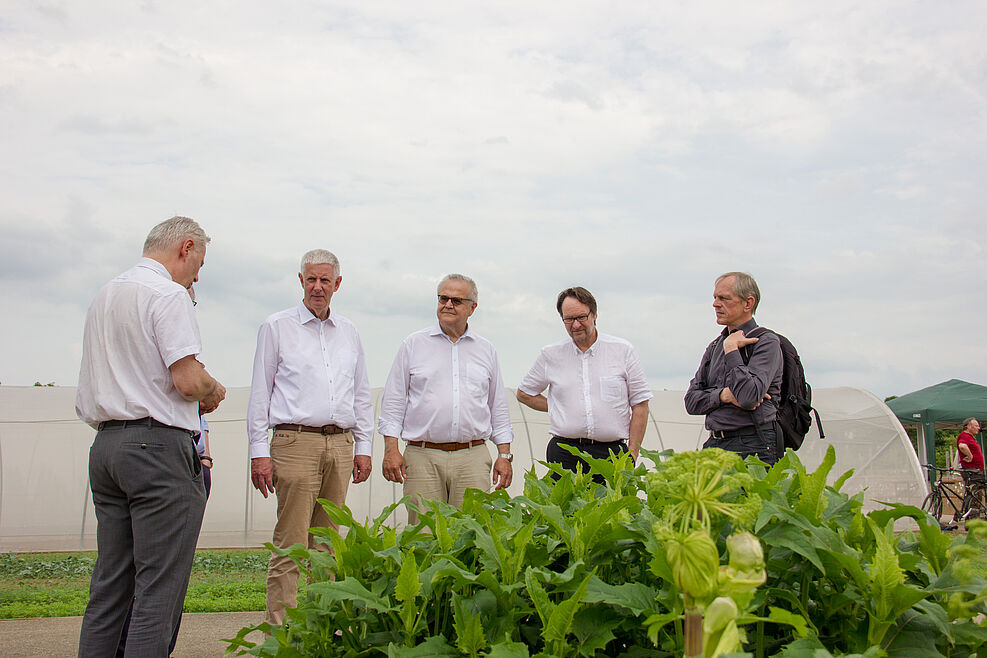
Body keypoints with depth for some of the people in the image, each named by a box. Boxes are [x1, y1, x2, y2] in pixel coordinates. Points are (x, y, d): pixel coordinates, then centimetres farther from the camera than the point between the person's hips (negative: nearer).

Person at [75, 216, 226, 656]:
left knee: (109, 583, 12)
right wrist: (214, 391, 4)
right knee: (160, 586, -5)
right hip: (159, 446, -9)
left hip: (104, 445, 9)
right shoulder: (168, 294, -9)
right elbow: (188, 380, -17)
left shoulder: (104, 295, 19)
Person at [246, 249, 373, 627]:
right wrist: (259, 451, -4)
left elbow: (362, 394, 21)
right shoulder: (277, 327, 5)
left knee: (325, 543, 8)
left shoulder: (349, 333, 17)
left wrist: (363, 447, 13)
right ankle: (279, 627, -3)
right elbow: (259, 393, 3)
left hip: (340, 446, 4)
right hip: (296, 443, -4)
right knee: (291, 544, -7)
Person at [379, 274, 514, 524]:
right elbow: (393, 400, 7)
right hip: (423, 457, -1)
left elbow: (499, 407, 18)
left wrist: (505, 454, 10)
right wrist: (391, 449, -2)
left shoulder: (486, 351, 15)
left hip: (473, 458, 1)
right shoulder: (413, 344, 9)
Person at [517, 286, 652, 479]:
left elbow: (640, 404, 6)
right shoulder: (551, 355, 9)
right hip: (564, 454, 1)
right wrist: (556, 407, 8)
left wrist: (632, 453, -1)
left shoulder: (623, 350, 6)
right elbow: (524, 394, 22)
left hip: (612, 452, -1)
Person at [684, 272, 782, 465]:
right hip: (715, 445, 6)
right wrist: (723, 395, -7)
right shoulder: (715, 346, 17)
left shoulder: (766, 342, -5)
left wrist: (731, 350, -11)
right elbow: (691, 401, 12)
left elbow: (749, 398, -19)